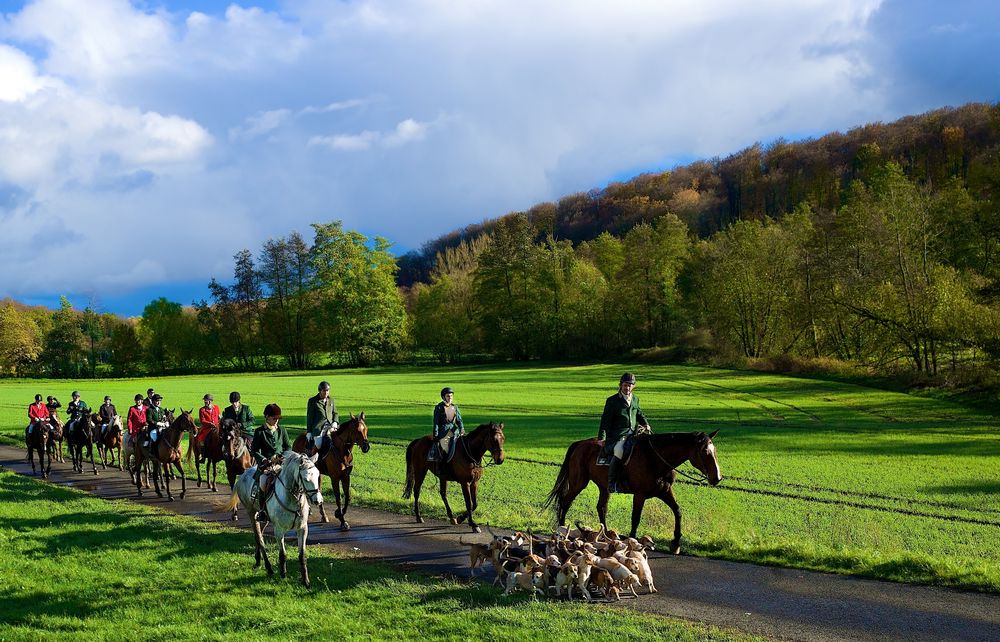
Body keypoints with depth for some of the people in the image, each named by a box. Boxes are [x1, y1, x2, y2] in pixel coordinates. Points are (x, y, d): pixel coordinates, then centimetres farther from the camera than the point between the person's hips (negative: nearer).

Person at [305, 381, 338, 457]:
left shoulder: (331, 400, 17)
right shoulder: (312, 401, 5)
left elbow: (335, 413, 21)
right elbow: (310, 417, 4)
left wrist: (335, 422, -1)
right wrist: (309, 432, -1)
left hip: (330, 426, 4)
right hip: (318, 427, -4)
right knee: (318, 444, -26)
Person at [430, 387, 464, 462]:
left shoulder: (455, 407, 11)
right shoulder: (439, 408, -1)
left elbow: (459, 421, 10)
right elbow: (436, 423, -4)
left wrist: (462, 430, -8)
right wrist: (435, 436, -11)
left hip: (454, 431, 4)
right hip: (443, 432, -4)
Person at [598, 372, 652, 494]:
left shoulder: (635, 399, 17)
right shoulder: (612, 400, 0)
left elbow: (639, 414, 30)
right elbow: (606, 420, -4)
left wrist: (645, 425, 11)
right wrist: (601, 437, -13)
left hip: (633, 434, 6)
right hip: (617, 436, -6)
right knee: (619, 451, -34)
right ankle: (612, 482, -24)